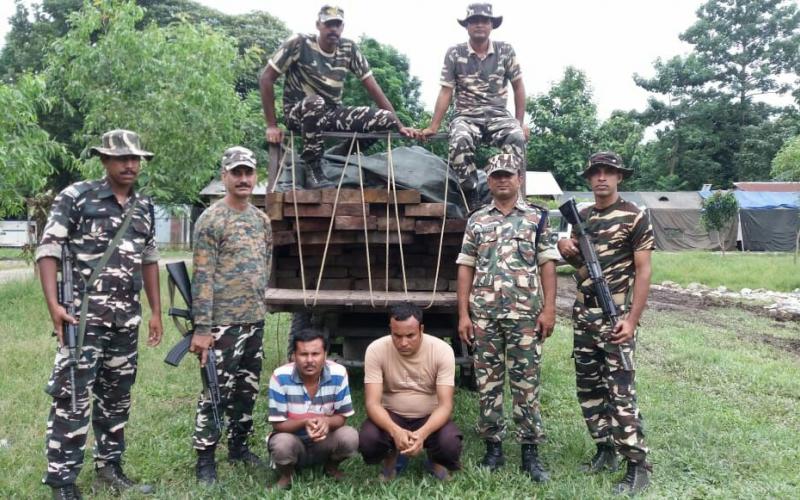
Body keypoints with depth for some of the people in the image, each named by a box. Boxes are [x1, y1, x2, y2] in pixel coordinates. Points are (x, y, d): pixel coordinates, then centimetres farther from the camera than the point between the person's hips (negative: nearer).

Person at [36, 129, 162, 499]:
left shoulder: (145, 207, 11)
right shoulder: (76, 197, -5)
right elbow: (48, 249, -8)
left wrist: (156, 312, 15)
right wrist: (53, 304, -18)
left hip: (127, 320, 6)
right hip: (84, 316, -6)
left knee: (117, 396, 14)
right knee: (72, 397, -5)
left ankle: (108, 469, 27)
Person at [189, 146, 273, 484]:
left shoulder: (262, 220, 10)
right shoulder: (211, 220, -11)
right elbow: (202, 277, -15)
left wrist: (257, 302, 16)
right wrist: (201, 328, -18)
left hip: (255, 321, 7)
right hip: (223, 323, -7)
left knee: (247, 390, 16)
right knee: (215, 393, 0)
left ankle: (239, 446, 31)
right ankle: (205, 458, 14)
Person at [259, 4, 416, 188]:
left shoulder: (349, 49, -2)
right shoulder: (299, 44, -13)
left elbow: (372, 87, -2)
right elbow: (266, 78, -13)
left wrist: (399, 125, -9)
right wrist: (272, 126, -18)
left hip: (333, 113, 4)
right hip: (298, 112, -4)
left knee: (386, 119, -16)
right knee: (316, 103, -41)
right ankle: (312, 168, -21)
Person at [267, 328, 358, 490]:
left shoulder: (338, 374, -17)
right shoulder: (281, 377, -22)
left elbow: (342, 416, -8)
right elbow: (278, 424, -16)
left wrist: (326, 421, -32)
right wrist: (304, 422, -36)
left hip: (325, 442, 2)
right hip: (293, 442, -2)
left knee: (350, 437, -27)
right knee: (282, 444, -35)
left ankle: (331, 467, 9)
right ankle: (286, 475, 3)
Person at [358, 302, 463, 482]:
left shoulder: (442, 350, -19)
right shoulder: (376, 350, -19)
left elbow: (445, 405, -21)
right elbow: (372, 403, -21)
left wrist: (422, 433, -40)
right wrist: (395, 431, -41)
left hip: (430, 417, 0)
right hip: (391, 416, 0)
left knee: (451, 445, -31)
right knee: (367, 440, -31)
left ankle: (436, 460, 8)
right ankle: (390, 456, 7)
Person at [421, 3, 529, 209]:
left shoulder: (505, 50, 5)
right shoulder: (454, 53, 2)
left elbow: (518, 86, 11)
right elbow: (446, 92, 3)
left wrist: (521, 122, 6)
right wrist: (433, 127, -2)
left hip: (498, 114, 1)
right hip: (466, 116, -1)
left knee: (517, 137, -34)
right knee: (460, 141, -37)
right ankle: (472, 200, -26)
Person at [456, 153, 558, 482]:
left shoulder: (536, 217, 5)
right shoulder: (476, 220, 9)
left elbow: (547, 266, 1)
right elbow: (466, 269, 7)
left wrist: (549, 309, -8)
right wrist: (463, 314, 0)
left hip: (525, 314, -2)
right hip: (483, 314, 2)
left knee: (526, 383, 3)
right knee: (487, 383, 8)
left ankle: (530, 452, 13)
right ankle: (493, 447, 19)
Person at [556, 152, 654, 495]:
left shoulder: (634, 217, -7)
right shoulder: (581, 216, 12)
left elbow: (643, 271, -11)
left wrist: (632, 320, -18)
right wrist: (568, 251, -2)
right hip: (583, 315, 7)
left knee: (621, 392, -7)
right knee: (588, 388, 12)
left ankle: (638, 466, 2)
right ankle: (605, 450, 25)